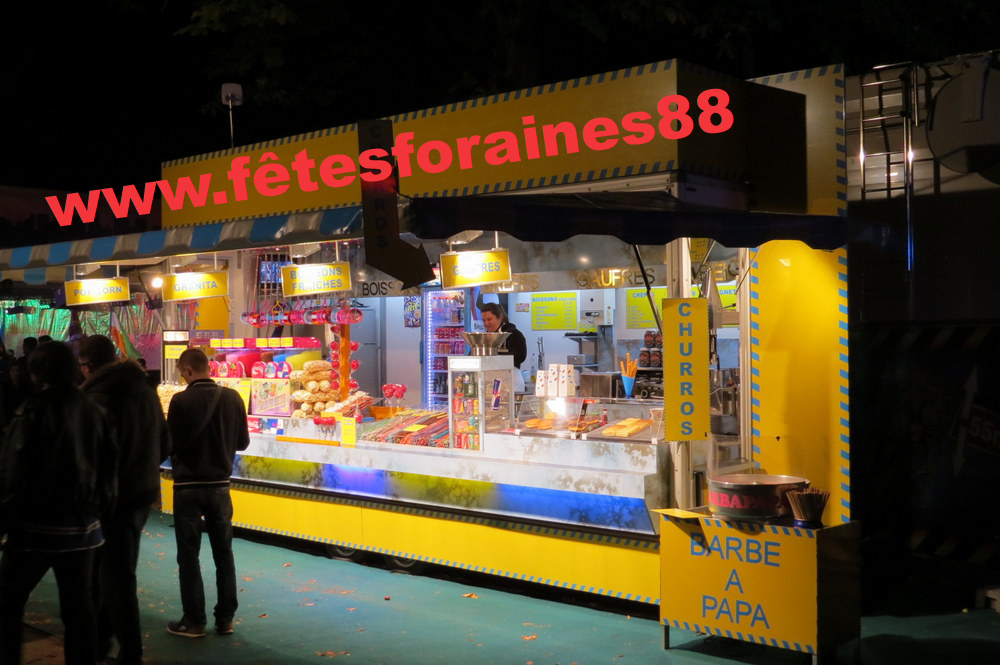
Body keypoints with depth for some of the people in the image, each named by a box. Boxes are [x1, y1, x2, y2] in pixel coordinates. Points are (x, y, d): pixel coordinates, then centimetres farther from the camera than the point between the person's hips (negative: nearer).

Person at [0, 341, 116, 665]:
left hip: (36, 526, -5)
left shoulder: (33, 411, -12)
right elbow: (108, 469, 9)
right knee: (78, 606, 10)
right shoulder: (95, 412, 5)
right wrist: (99, 512, 18)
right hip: (82, 526, 5)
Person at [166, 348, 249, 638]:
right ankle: (225, 619, 16)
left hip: (188, 486, -4)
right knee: (224, 553, 12)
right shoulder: (232, 397, -4)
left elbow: (171, 444, -11)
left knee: (188, 555, 6)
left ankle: (194, 621, 11)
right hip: (219, 485, 4)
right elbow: (243, 442, 4)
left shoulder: (181, 401, -15)